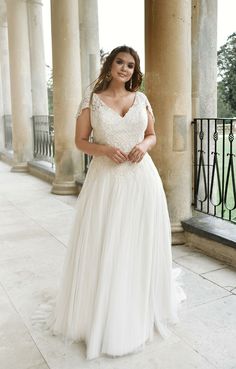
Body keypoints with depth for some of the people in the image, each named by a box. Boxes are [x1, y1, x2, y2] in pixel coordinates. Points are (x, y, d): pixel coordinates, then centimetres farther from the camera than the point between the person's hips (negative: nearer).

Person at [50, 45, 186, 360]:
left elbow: (152, 135, 15)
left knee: (139, 245, 9)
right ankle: (103, 315, 23)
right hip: (106, 180, -2)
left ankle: (142, 309, 32)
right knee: (104, 248, 2)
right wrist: (104, 149, -16)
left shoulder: (141, 99, 8)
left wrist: (144, 146, -7)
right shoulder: (92, 99, 2)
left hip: (141, 179, 2)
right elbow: (80, 141, 2)